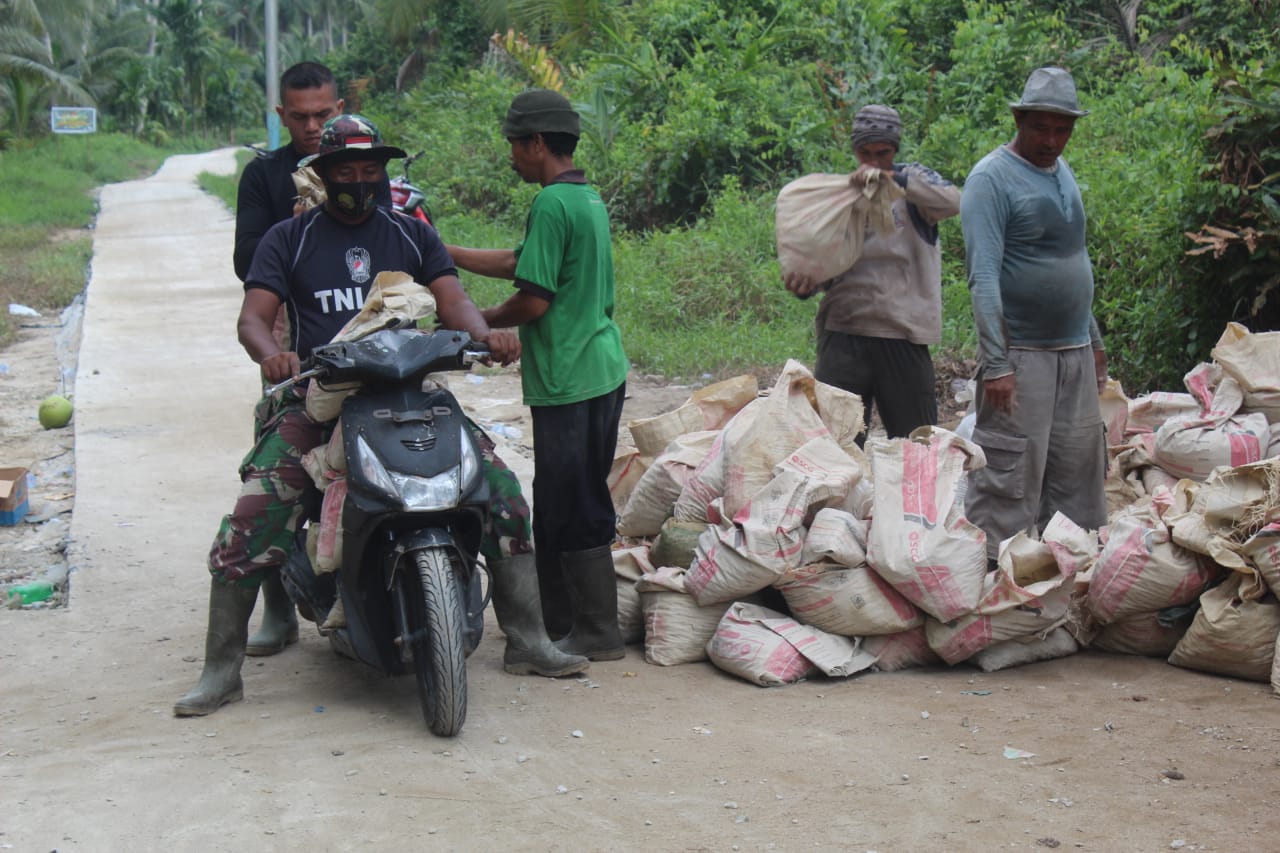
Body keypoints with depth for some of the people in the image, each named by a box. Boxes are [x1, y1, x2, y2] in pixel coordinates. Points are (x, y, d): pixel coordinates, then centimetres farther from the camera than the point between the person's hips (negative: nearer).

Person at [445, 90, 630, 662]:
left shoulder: (551, 205, -16)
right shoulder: (588, 198, 14)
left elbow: (534, 298, -19)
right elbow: (520, 262, 21)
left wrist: (477, 322, -3)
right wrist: (446, 253, 24)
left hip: (569, 379, -10)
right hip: (603, 371, 10)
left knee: (573, 511, -2)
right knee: (557, 506, 18)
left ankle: (598, 634, 5)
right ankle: (557, 618, 27)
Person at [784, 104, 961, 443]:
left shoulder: (913, 180, 6)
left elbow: (952, 202, -16)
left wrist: (892, 179, -23)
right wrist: (805, 285, -7)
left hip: (903, 337, -2)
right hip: (843, 332, 2)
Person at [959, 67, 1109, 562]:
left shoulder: (1063, 172, 15)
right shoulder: (992, 178, -9)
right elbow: (984, 276, -17)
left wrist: (1093, 340, 21)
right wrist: (996, 363, -23)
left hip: (1075, 353, 8)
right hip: (1021, 354, -8)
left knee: (1080, 471, 10)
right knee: (1010, 474, -8)